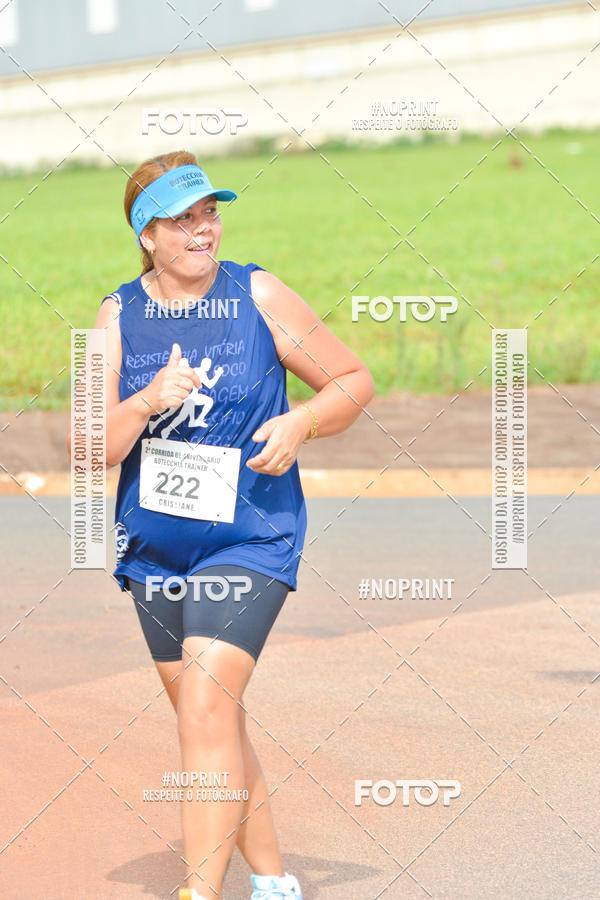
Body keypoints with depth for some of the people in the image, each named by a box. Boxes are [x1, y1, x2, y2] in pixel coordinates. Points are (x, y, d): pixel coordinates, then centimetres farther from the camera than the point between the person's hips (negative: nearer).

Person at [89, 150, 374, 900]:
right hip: (154, 547, 4)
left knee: (208, 708, -19)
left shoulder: (259, 297, -5)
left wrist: (299, 422, -15)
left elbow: (354, 379, 4)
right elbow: (94, 450, -6)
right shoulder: (118, 316, -1)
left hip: (249, 541, -4)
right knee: (209, 722, 12)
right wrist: (147, 402, -24)